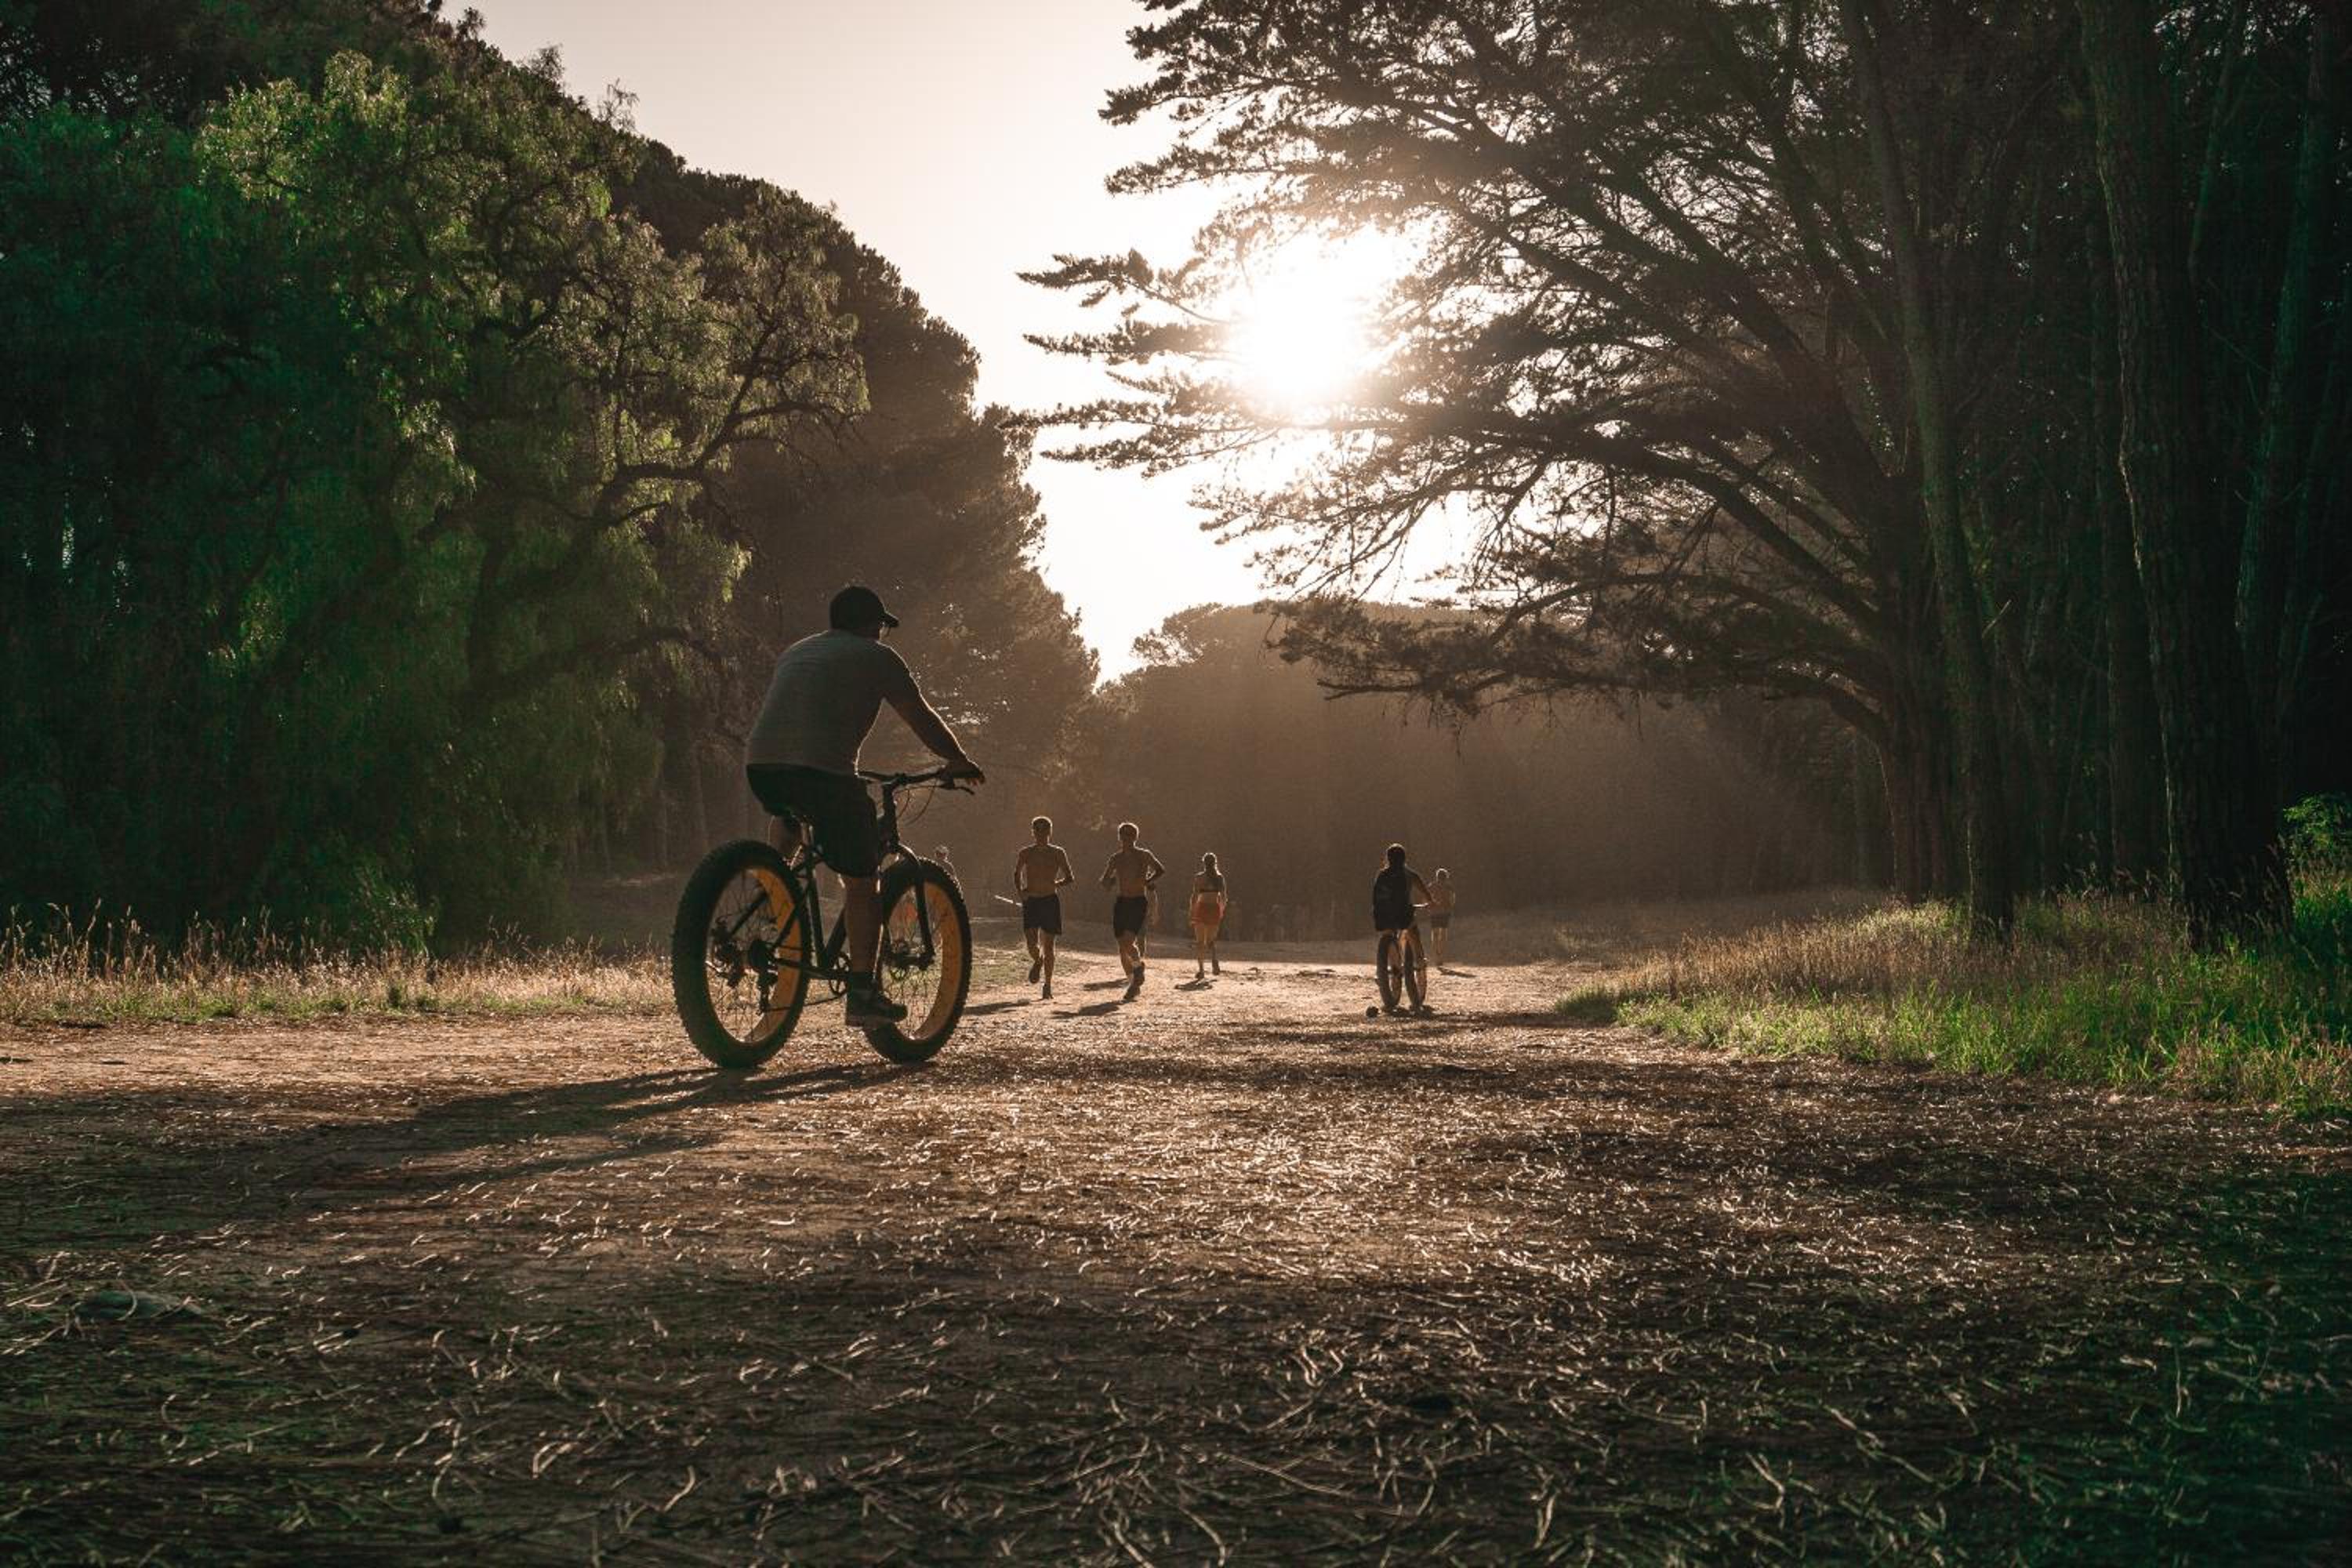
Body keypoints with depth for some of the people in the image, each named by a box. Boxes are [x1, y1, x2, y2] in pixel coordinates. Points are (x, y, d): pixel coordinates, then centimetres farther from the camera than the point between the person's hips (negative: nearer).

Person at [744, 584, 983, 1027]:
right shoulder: (875, 656, 11)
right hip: (822, 770, -6)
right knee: (861, 879, 3)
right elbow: (921, 719, 12)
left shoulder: (795, 652, 30)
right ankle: (863, 992, 1)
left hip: (759, 764, 6)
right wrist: (959, 762, 26)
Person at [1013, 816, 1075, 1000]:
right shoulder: (1026, 853, 4)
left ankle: (1048, 986, 10)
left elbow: (1070, 878, 6)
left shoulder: (1057, 853, 0)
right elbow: (1017, 874, 19)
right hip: (1030, 901, 1)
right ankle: (1037, 961, 25)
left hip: (1050, 901, -1)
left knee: (1048, 945, 0)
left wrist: (1056, 885, -10)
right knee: (1031, 943, -11)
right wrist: (1020, 891, 3)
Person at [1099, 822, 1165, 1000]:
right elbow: (1105, 882, 19)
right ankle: (1134, 983, 15)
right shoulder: (1116, 859, 9)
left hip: (1139, 903, -4)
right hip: (1121, 903, 4)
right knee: (1122, 947, 2)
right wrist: (1110, 881, -5)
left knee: (1128, 943, -20)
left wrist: (1147, 882, -5)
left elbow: (1161, 871, 10)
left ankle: (1138, 965, 11)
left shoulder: (1144, 856, 0)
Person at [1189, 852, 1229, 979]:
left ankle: (1201, 970, -2)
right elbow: (1223, 897, 3)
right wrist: (1222, 913, 14)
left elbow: (1195, 897, -6)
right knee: (1210, 941, 15)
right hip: (1215, 909, 3)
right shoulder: (1220, 878, 3)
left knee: (1200, 941, 7)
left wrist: (1192, 914, 0)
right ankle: (1214, 963, -12)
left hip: (1202, 909, -3)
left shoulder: (1199, 878, -4)